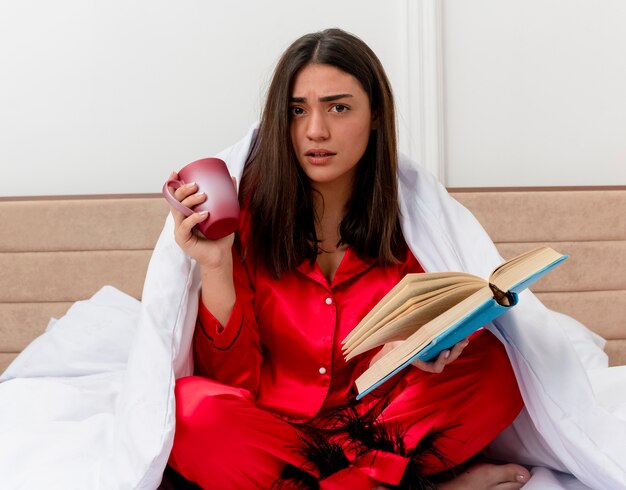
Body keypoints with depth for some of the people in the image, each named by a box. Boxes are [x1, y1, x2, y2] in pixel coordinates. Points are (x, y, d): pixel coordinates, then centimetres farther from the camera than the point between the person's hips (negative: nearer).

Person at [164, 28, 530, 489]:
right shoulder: (250, 208, -7)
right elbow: (232, 377, -9)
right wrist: (215, 267, -24)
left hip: (379, 428, 1)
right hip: (269, 429, -1)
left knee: (493, 366, -19)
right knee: (191, 407, -33)